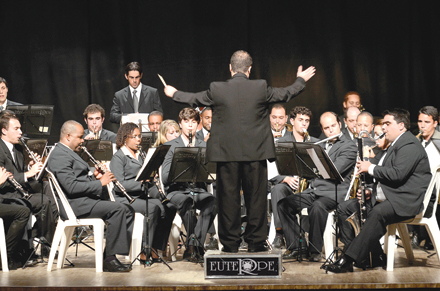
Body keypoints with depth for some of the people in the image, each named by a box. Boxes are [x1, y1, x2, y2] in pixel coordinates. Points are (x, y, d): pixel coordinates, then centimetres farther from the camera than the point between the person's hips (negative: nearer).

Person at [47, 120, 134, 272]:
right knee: (118, 209, -25)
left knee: (127, 211, 2)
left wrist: (93, 177, 5)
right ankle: (110, 259, -21)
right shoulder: (59, 155, -13)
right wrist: (100, 183, -18)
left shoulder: (69, 153, 22)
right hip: (76, 204, -11)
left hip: (86, 200, 11)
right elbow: (71, 187, -23)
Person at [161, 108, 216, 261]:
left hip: (199, 190, 2)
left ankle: (192, 247, -29)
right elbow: (165, 178, -1)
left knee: (212, 201, -32)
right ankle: (196, 245, -32)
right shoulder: (170, 146, 9)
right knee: (186, 201, -38)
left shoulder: (204, 146, 17)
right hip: (177, 190, -2)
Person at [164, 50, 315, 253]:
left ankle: (230, 243, 11)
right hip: (255, 152, 0)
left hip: (226, 152, 0)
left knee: (228, 198, 7)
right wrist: (301, 80, 32)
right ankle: (255, 242, 12)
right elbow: (286, 94, 12)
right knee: (256, 197, 8)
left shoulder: (217, 90, -5)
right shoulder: (261, 88, -4)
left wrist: (174, 94, 32)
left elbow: (193, 99, 12)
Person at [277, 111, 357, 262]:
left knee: (317, 206, -38)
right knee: (284, 204, -10)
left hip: (334, 192, -7)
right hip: (313, 191, 7)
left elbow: (334, 170, -16)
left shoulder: (349, 146, -2)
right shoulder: (321, 146, 23)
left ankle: (315, 249, -24)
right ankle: (296, 246, -5)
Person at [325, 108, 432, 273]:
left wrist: (371, 168, -14)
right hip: (387, 198, 11)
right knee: (345, 208, 2)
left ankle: (349, 259, -39)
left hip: (405, 202, -11)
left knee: (378, 213, -38)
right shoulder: (394, 145, 23)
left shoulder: (410, 146, -11)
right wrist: (372, 191, 8)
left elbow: (397, 174, -25)